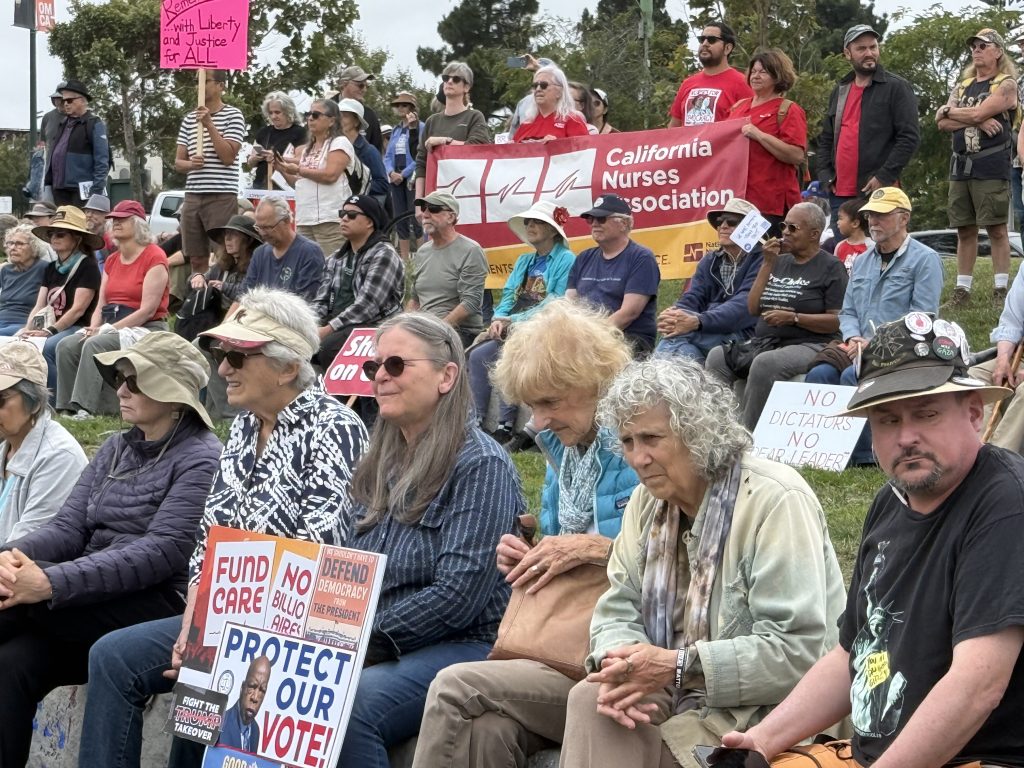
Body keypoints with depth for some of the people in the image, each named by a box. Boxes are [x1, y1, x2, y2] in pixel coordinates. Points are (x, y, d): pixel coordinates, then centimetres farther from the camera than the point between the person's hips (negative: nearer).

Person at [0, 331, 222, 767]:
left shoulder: (201, 460, -7)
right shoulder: (116, 450, 17)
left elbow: (163, 551, -19)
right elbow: (69, 526, 9)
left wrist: (54, 582, -28)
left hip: (158, 605, -6)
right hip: (96, 603, 6)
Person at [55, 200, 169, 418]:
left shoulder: (154, 257, -8)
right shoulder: (111, 261, 18)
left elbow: (147, 310, -15)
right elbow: (100, 305, 14)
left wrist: (108, 329, -18)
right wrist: (93, 328, -8)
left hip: (145, 328, -8)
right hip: (111, 327, 8)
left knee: (95, 345, -32)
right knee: (66, 346, -16)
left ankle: (85, 408, -37)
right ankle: (68, 407, -18)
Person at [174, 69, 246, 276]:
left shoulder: (233, 115, 1)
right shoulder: (189, 119, 15)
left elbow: (228, 156, -9)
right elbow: (178, 162, 15)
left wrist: (209, 124, -13)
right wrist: (190, 164, -8)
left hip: (222, 197, -5)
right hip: (193, 195, 5)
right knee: (196, 260, 6)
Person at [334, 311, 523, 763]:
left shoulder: (481, 465, -7)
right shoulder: (381, 464, 17)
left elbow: (457, 596, -16)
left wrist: (367, 640, -17)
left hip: (460, 645, -7)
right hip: (372, 647, 7)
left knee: (347, 707, -34)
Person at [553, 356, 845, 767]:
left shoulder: (776, 502, -18)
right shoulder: (648, 501, 8)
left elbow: (797, 651, -24)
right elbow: (619, 609, 8)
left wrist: (677, 666, -27)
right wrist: (619, 665, -16)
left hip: (766, 707, -7)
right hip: (678, 692, 7)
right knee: (590, 700, -22)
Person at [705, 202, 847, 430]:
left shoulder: (830, 266, 1)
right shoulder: (779, 261, 19)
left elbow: (837, 321, -8)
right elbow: (753, 308, 12)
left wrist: (793, 318, -17)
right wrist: (768, 265, 6)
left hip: (808, 345, -6)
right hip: (765, 342, 6)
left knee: (765, 363, -37)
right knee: (717, 357, -20)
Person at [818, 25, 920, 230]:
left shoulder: (897, 88, 0)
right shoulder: (840, 91, 19)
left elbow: (910, 137, -8)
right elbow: (826, 138, 24)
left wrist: (884, 177, -15)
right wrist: (826, 175, 8)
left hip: (878, 191, -6)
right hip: (840, 193, 6)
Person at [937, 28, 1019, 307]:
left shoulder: (1006, 85, -1)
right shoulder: (962, 87, 18)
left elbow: (978, 113, -15)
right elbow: (942, 123, 4)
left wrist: (949, 110, 2)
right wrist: (977, 121, -9)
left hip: (991, 166, -6)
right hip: (961, 165, 6)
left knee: (996, 228, -6)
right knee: (965, 230, 7)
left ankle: (1001, 290, -4)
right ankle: (962, 290, 9)